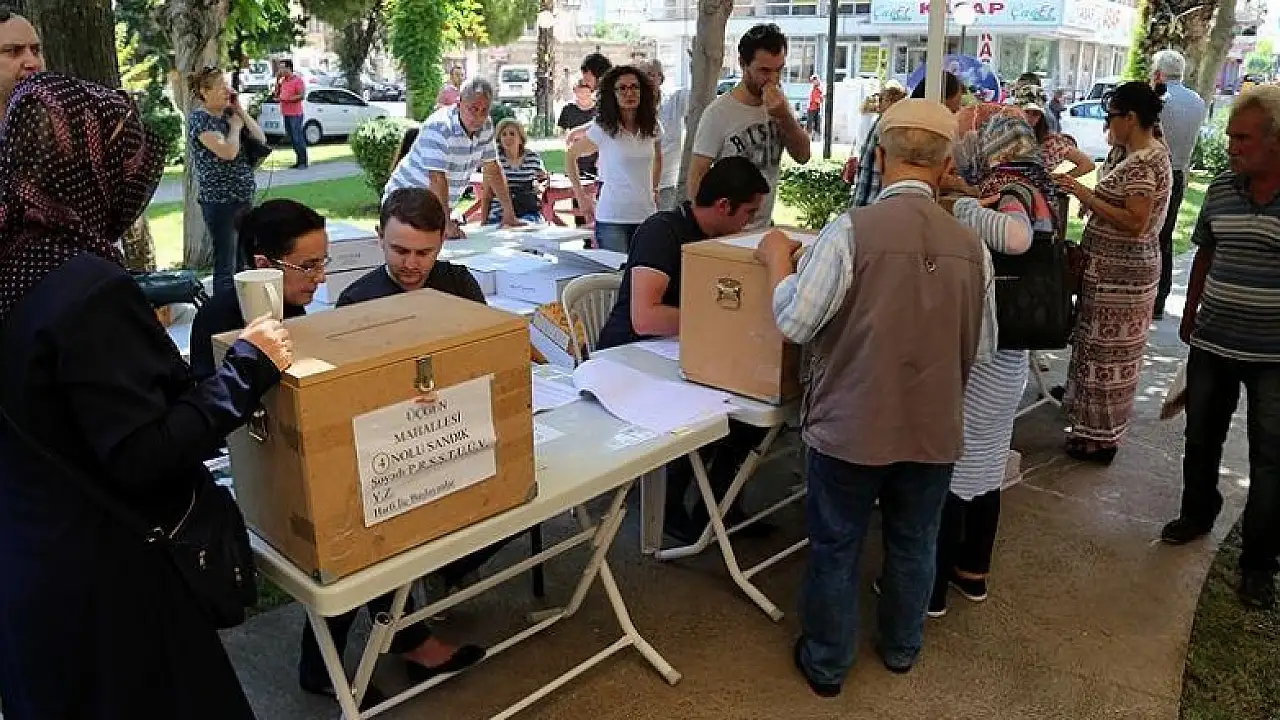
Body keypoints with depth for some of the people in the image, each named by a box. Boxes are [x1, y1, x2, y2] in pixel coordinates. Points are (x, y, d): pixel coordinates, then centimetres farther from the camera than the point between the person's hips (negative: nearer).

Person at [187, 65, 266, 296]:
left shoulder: (228, 113, 12)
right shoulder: (200, 118, -11)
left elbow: (260, 139, 9)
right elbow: (228, 151, -24)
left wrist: (240, 111, 3)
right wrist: (235, 126, -7)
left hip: (243, 197, 8)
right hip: (220, 200, -8)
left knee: (242, 262, 14)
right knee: (225, 266, -5)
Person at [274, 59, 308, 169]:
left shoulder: (298, 79, -8)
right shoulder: (282, 80, 15)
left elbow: (301, 95, -16)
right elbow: (277, 94, 18)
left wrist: (285, 99, -19)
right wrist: (277, 80, 8)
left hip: (295, 114, -8)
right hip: (286, 113, 8)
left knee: (298, 138, -7)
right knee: (292, 139, 10)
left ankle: (303, 162, -2)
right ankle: (298, 161, 16)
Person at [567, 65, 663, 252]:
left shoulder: (653, 127, 6)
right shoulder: (602, 128, -6)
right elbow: (571, 156, 5)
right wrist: (581, 196, 2)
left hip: (646, 216, 4)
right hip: (611, 218, -4)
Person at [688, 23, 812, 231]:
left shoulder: (779, 104, 4)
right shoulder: (718, 112, -14)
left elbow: (802, 156, 0)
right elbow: (696, 176, -12)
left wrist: (784, 115, -16)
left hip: (765, 227, 6)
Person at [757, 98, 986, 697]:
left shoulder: (851, 231, -19)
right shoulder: (970, 245, -4)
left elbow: (795, 323, -19)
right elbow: (977, 349, 5)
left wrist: (778, 260, -2)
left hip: (850, 425, -4)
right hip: (933, 428, 4)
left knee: (836, 548, 14)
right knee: (913, 544, 23)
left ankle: (826, 664, 31)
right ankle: (901, 647, 43)